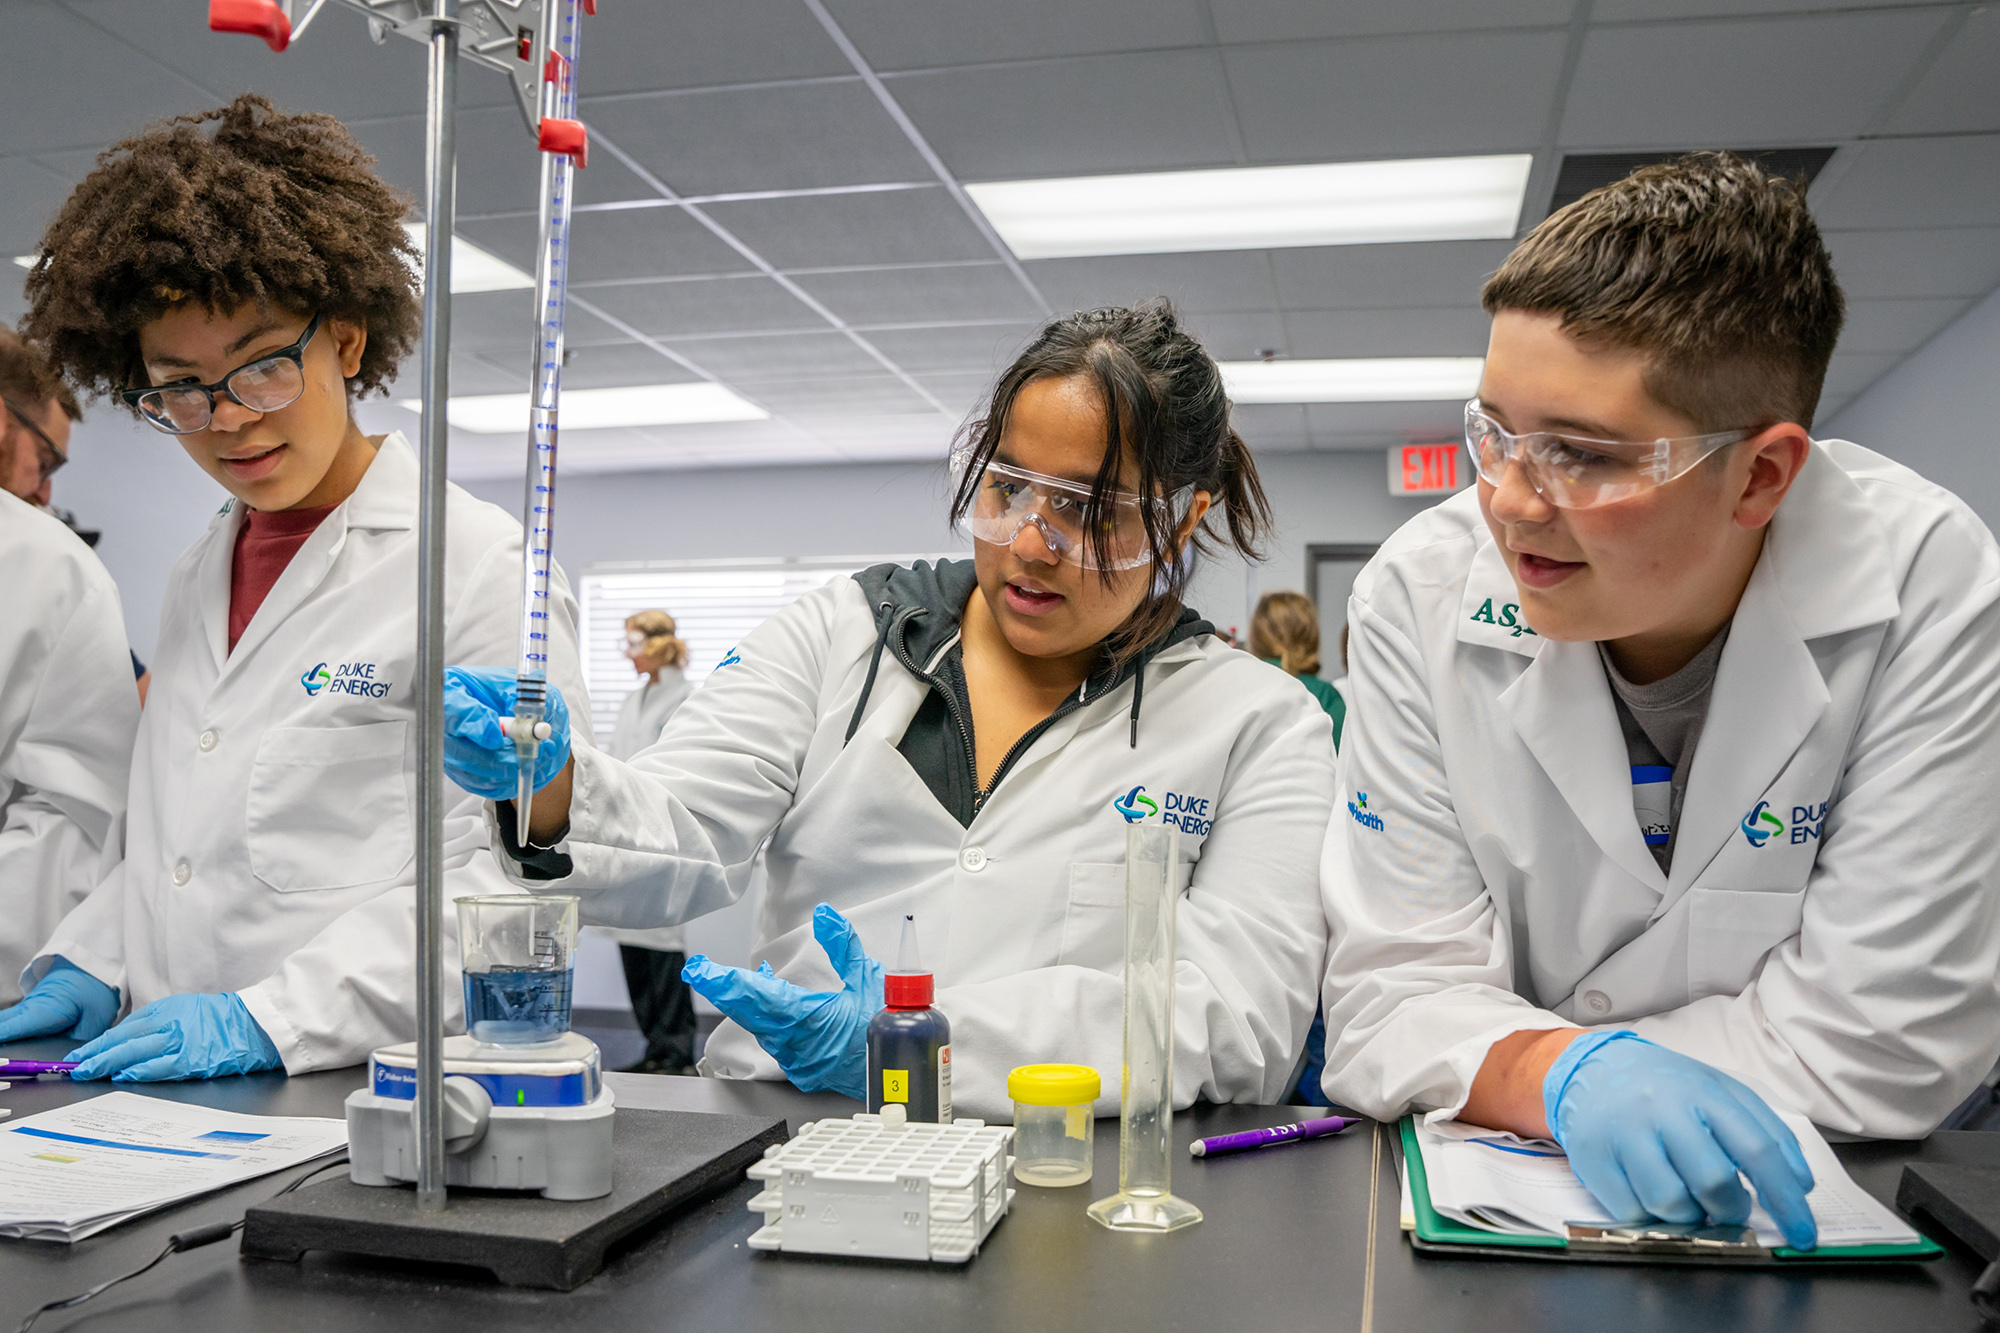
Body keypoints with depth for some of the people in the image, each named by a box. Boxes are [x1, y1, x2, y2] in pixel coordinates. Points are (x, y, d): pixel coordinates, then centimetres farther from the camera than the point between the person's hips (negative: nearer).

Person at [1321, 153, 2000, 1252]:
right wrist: (1564, 1075, -31)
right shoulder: (1420, 600, -12)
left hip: (1815, 1211, 0)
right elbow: (1391, 992, -11)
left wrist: (1497, 1066, -17)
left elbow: (1879, 1048, -16)